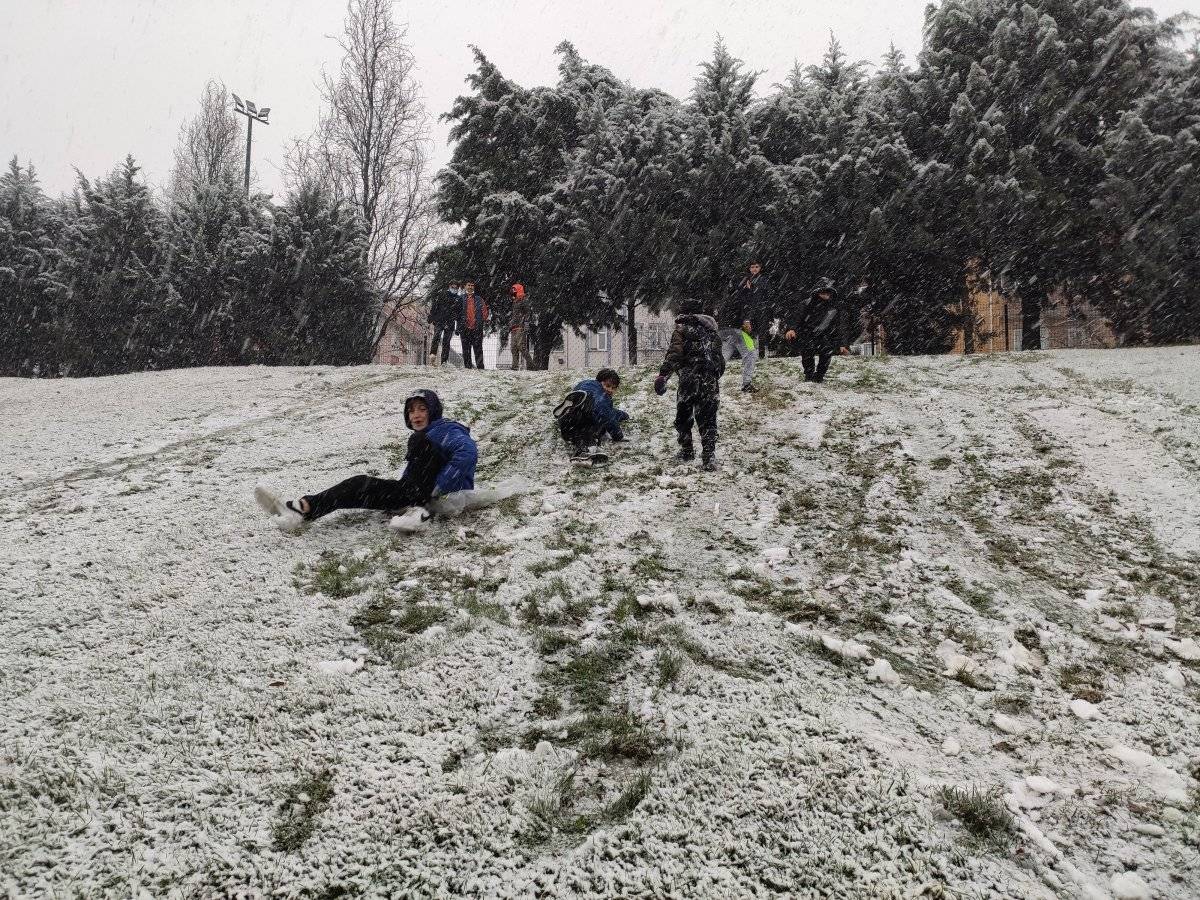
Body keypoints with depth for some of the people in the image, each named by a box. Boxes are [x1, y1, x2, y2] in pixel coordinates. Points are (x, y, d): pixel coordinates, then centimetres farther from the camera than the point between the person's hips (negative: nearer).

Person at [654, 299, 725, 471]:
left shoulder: (682, 329, -2)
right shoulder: (712, 331, 16)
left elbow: (674, 354, -17)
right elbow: (720, 360, 20)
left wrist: (663, 375, -22)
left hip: (689, 381, -4)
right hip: (711, 384, 5)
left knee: (683, 418, 15)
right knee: (708, 421, 3)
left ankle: (687, 451, 24)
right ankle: (709, 457, -7)